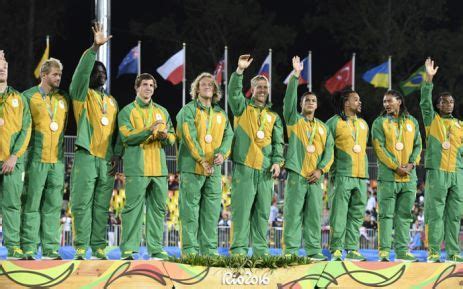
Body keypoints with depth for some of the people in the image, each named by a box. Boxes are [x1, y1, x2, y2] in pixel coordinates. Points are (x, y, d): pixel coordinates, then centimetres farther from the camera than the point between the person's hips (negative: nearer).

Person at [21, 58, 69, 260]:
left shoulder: (63, 98, 14)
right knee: (32, 204, -4)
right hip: (36, 159, -5)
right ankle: (28, 249, -3)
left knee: (53, 205, 4)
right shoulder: (29, 97, 1)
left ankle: (51, 249, 7)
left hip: (57, 160, 5)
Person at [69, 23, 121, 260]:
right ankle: (81, 247, -7)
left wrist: (117, 155, 5)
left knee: (102, 206, 4)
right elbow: (81, 72, -13)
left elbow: (117, 131, 18)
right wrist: (95, 47, -21)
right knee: (82, 203, -8)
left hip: (107, 160, 4)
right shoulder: (82, 95, 5)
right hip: (86, 157, -4)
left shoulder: (112, 102, 20)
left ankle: (98, 246, 7)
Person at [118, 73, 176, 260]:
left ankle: (156, 248, 10)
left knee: (158, 208, 5)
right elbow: (127, 136, -10)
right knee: (133, 207, -8)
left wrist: (165, 136, -8)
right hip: (136, 168, -5)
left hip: (159, 167, 5)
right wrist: (149, 130, -21)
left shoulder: (162, 112, 19)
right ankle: (128, 248, -8)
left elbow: (172, 137, 15)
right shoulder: (127, 112, 5)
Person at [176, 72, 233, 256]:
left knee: (212, 211, 5)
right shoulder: (188, 110, 0)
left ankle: (209, 249, 8)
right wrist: (202, 160, -18)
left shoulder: (221, 114, 17)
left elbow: (229, 135, 9)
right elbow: (190, 136, -11)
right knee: (190, 209, -4)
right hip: (191, 167, -5)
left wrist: (222, 153, -12)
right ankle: (190, 249, -3)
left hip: (214, 169, 5)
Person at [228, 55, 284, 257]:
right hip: (244, 168, -3)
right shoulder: (242, 108, 10)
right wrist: (239, 71, -21)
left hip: (265, 171, 3)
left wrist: (277, 161, -2)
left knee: (263, 212, 3)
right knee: (242, 209, -8)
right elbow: (233, 92, -9)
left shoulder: (273, 117, 19)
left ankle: (261, 249, 7)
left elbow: (278, 141, 14)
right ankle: (239, 248, -8)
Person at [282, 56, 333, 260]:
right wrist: (295, 76, -12)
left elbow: (329, 152, 11)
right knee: (293, 213, -7)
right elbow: (289, 100, -6)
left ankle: (314, 250, 4)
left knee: (314, 214, 2)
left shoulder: (323, 128, 18)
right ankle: (291, 250, -7)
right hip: (297, 174, -3)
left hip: (315, 177, 3)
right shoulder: (294, 120, 9)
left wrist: (321, 169, -5)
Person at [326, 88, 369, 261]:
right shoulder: (334, 122, -1)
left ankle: (352, 249, 10)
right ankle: (336, 250, -4)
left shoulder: (363, 124, 19)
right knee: (339, 214, -7)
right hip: (342, 176, -6)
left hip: (361, 176, 6)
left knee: (357, 215, 6)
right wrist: (332, 170, -6)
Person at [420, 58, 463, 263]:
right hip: (437, 172, -4)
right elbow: (425, 102, -8)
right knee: (435, 213, -6)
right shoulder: (432, 120, 7)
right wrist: (429, 79, -18)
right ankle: (433, 252, -5)